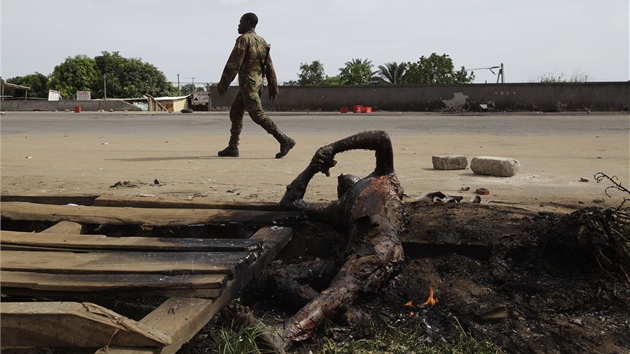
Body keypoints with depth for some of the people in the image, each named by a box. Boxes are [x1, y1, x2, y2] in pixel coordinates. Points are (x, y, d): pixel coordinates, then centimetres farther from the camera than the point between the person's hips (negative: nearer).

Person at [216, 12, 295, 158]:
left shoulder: (244, 39, -10)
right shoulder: (262, 41, 15)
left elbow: (233, 64, -15)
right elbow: (269, 67, 13)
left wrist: (223, 85, -12)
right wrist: (273, 88, 13)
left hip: (248, 83, -9)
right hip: (257, 82, 9)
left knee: (258, 115, -11)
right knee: (235, 112, 14)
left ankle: (285, 140, -16)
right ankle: (232, 147, 15)